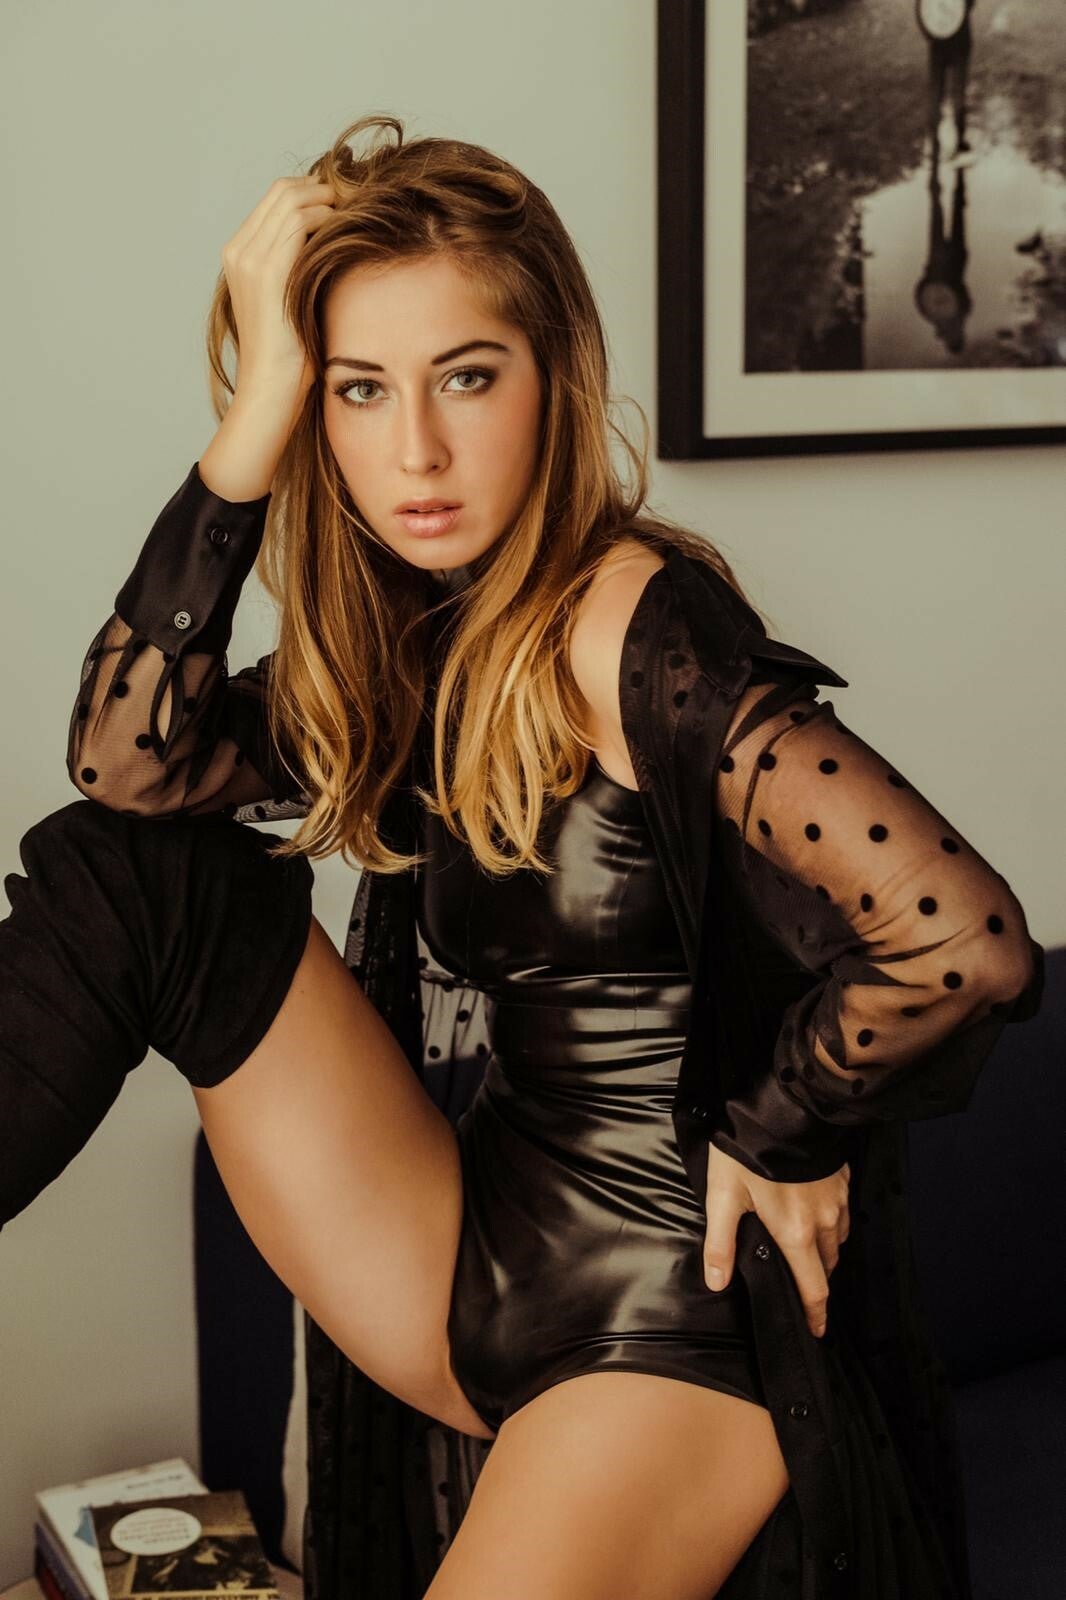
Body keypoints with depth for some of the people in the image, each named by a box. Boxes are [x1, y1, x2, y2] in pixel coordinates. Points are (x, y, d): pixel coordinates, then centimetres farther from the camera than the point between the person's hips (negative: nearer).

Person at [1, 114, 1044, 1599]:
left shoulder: (632, 624, -20)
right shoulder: (401, 635, 3)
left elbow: (969, 942, -28)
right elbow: (130, 760, -11)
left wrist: (780, 1134, -11)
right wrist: (256, 412, -14)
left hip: (672, 1322, -6)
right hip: (460, 1283, 7)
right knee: (137, 870, -6)